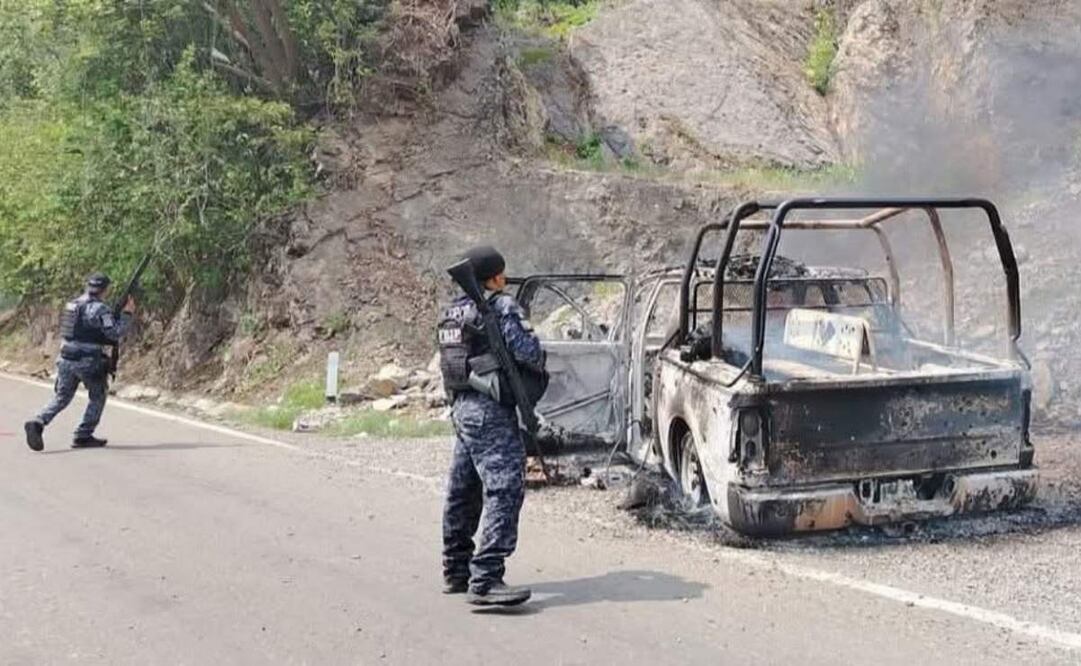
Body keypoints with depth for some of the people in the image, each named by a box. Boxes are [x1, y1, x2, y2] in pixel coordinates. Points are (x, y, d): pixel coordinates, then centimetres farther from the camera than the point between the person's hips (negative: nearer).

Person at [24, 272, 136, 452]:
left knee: (61, 397, 12)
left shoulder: (73, 304, 13)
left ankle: (38, 423, -11)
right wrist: (127, 313, -7)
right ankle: (83, 436, 11)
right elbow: (115, 333, -17)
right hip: (88, 361, -6)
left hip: (66, 359, 6)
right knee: (98, 396, 13)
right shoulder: (100, 309, -13)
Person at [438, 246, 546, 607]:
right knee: (504, 490, -12)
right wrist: (540, 367, 1)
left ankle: (456, 571, 27)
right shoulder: (501, 306, -10)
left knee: (463, 492, 17)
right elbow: (527, 350, -18)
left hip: (462, 406, 10)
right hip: (490, 412, -10)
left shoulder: (454, 311, 16)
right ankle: (485, 580, -19)